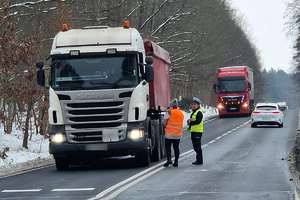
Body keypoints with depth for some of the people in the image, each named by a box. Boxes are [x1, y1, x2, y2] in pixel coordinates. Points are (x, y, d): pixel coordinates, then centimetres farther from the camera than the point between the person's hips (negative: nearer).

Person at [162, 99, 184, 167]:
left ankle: (169, 159, -15)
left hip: (169, 133, -5)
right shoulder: (181, 113, 10)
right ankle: (176, 162, 9)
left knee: (168, 146, 0)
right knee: (176, 147, 9)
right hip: (178, 133, 5)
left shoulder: (170, 112, -9)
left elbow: (164, 122, -8)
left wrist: (165, 126, 11)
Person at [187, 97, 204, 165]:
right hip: (193, 131, 9)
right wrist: (189, 120, -6)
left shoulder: (199, 113, -10)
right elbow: (190, 121, 18)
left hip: (198, 132, -9)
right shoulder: (193, 112, 20)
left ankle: (200, 160, -5)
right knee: (195, 147, 13)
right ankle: (198, 159, 21)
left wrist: (190, 122, -13)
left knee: (198, 146, -8)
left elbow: (198, 121, -22)